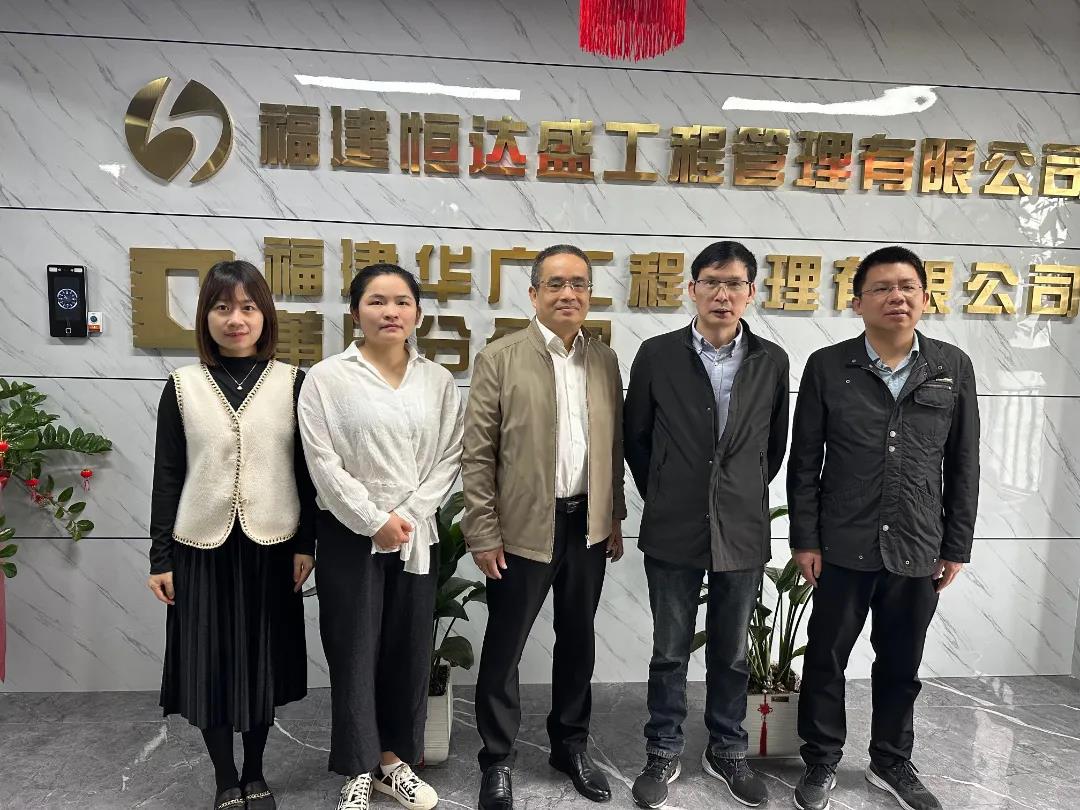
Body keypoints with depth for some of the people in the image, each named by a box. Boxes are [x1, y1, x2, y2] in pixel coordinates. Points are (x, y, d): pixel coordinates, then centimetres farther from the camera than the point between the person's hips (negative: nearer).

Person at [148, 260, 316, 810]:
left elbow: (305, 468, 1)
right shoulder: (183, 385, 0)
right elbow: (167, 475, 2)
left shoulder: (292, 382, -1)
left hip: (271, 545, 0)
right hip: (201, 547, 0)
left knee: (262, 661, 10)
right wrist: (160, 556, 1)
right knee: (210, 663, 7)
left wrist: (306, 542, -2)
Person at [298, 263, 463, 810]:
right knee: (354, 651, 6)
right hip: (349, 533, -3)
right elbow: (323, 464, -9)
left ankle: (393, 758, 30)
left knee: (409, 649, 11)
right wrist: (374, 520, -12)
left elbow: (450, 458, 1)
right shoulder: (327, 378, -4)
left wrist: (406, 514, -10)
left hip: (417, 533, 3)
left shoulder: (438, 380, 5)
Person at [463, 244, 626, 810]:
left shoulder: (605, 360, 6)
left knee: (577, 640, 18)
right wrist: (483, 534, -11)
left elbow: (613, 446, 11)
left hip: (588, 526, 5)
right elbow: (477, 454, -9)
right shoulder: (500, 358, -8)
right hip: (523, 529, -4)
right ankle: (497, 762, 27)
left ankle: (570, 745, 37)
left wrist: (615, 517, 10)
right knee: (503, 648, 8)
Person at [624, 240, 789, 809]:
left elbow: (775, 444, 11)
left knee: (731, 653, 15)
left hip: (742, 531, 2)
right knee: (670, 652, 10)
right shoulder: (657, 355, -5)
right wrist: (662, 497, 8)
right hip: (673, 530, -1)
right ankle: (663, 754, 29)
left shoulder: (771, 361, 0)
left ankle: (727, 752, 34)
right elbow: (634, 436, 5)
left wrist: (746, 496, 12)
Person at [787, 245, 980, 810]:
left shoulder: (953, 367, 1)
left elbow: (963, 465, 5)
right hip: (844, 547, -1)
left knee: (900, 665, 16)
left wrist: (956, 547, 4)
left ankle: (891, 763, 38)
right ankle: (821, 763, 31)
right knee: (826, 659, 11)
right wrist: (805, 540, -5)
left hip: (919, 550, 2)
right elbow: (805, 462, -2)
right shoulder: (827, 367, -5)